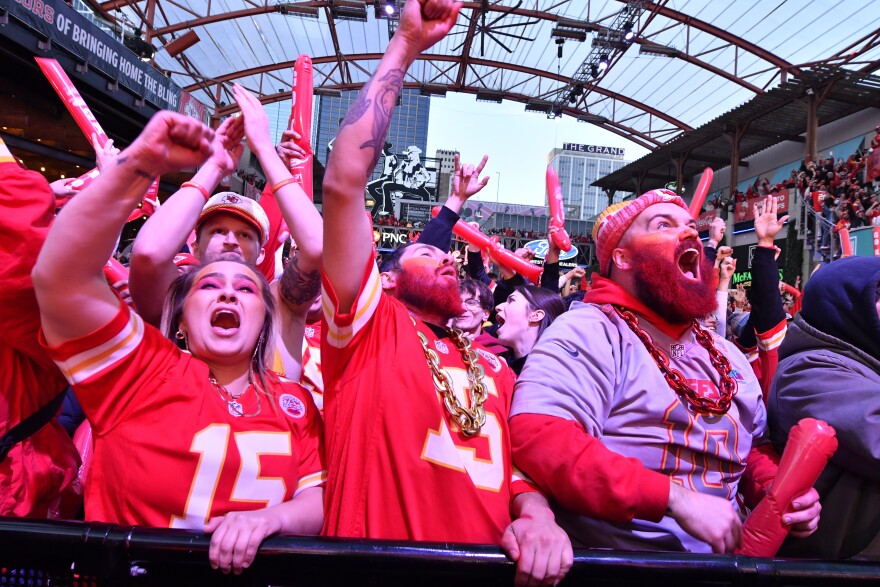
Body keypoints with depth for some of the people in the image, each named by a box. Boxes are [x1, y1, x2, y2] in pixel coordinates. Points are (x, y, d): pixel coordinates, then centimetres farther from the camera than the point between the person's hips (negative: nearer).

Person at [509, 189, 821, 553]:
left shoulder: (726, 355, 17)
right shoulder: (590, 331, -11)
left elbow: (756, 449, 25)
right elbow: (539, 437, -25)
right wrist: (676, 499, -23)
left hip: (721, 558, 8)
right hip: (614, 562, -8)